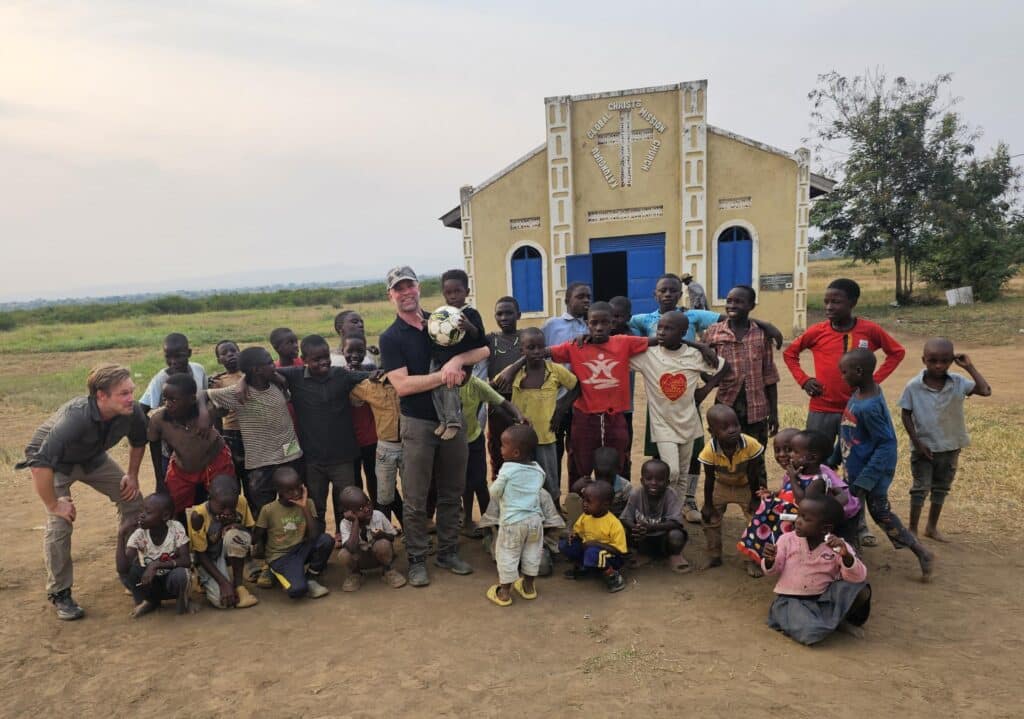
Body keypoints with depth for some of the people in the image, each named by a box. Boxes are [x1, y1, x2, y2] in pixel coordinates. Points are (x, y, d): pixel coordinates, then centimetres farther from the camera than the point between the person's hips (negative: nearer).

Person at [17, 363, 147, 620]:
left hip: (91, 457, 5)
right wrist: (53, 505, -30)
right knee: (59, 524, -17)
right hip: (53, 461, -5)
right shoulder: (75, 418, -43)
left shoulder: (132, 412, -26)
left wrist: (132, 475, -1)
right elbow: (41, 465, -41)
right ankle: (59, 593, 3)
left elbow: (139, 441, -1)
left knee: (133, 501, -1)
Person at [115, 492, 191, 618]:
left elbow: (186, 561, -23)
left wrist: (156, 564, -34)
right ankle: (150, 600, 3)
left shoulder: (176, 528, -19)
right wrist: (121, 535, -32)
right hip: (150, 583, 3)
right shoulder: (139, 534, -15)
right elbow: (122, 568, -27)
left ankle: (181, 597, 0)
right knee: (126, 571, -23)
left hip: (171, 582, -3)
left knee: (180, 575, -36)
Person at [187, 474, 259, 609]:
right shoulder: (198, 515, -27)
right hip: (207, 559, -3)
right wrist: (223, 582, -26)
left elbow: (250, 529, -3)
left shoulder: (241, 502, -19)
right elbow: (200, 554, -19)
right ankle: (205, 580, 7)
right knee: (222, 600, -26)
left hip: (229, 554, 3)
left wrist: (239, 527, -28)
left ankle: (239, 584, -15)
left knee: (235, 534, -32)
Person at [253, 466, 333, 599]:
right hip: (279, 556, -3)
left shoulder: (307, 504, -5)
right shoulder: (268, 510, -10)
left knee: (326, 540, -28)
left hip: (301, 550, 3)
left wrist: (305, 508, -21)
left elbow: (315, 536, -18)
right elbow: (256, 538, 2)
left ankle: (311, 579, -2)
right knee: (297, 590, -29)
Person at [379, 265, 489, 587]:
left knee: (452, 492, 13)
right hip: (418, 424, -4)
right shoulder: (391, 338, -5)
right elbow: (402, 385, -17)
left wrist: (458, 359, -16)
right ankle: (417, 560, 19)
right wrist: (442, 376, -19)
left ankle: (448, 552, 28)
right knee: (416, 499, 4)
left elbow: (484, 350, 2)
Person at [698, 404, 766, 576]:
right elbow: (709, 480, -18)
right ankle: (714, 556, 23)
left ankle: (752, 560, 12)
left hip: (745, 486, -1)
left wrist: (754, 499, -12)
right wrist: (708, 505, -10)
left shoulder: (751, 445, -36)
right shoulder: (710, 450, -34)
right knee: (710, 518, 4)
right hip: (721, 486, 1)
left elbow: (753, 476, -21)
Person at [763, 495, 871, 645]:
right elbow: (774, 570, -1)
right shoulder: (788, 539, -6)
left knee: (863, 591, -21)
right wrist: (769, 561, -24)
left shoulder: (839, 547, -7)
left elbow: (859, 577, -17)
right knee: (810, 634, -31)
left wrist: (846, 556, -35)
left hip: (824, 599, 1)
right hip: (791, 599, -1)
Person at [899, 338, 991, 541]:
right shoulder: (914, 386, -15)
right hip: (924, 447, -3)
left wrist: (969, 367, -17)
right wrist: (917, 443, -12)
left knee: (941, 488, 16)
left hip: (951, 447, 3)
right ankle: (912, 530, 14)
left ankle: (932, 527, 32)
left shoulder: (958, 383, -8)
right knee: (920, 488, 3)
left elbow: (986, 391, -19)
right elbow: (905, 414, -9)